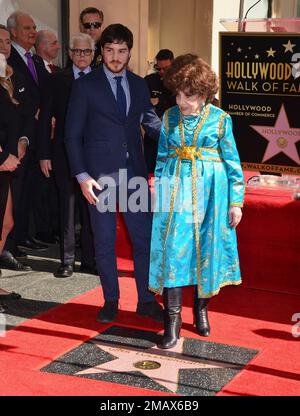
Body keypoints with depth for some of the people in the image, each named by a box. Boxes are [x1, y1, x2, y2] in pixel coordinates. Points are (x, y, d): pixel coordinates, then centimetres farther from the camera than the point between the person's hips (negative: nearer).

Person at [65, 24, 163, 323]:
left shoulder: (139, 85, 10)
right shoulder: (85, 86, -2)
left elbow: (150, 120, 11)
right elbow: (73, 134, -2)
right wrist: (82, 176, -11)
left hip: (135, 172, 3)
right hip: (100, 173, -3)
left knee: (144, 237, 4)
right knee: (104, 241, 6)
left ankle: (146, 300, 17)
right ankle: (111, 301, 20)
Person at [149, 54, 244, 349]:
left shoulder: (220, 119, -2)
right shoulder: (170, 117, 4)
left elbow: (232, 162, 1)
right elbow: (161, 158, 11)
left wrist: (236, 201, -2)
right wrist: (159, 195, 8)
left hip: (209, 192, -1)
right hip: (175, 191, 1)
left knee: (206, 250, 8)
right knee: (172, 251, -6)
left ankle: (201, 309, 29)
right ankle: (172, 320, -1)